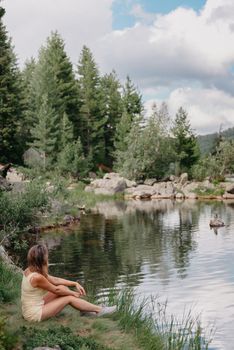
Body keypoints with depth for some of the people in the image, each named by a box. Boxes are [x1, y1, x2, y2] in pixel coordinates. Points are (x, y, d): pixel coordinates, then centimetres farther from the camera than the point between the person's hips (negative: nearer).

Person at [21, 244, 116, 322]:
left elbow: (55, 280, 8)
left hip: (29, 310, 8)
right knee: (69, 298, -2)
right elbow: (56, 290, -12)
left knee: (62, 288, 7)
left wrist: (75, 283, 6)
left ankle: (86, 310, 19)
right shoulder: (37, 277, -26)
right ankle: (99, 310, 12)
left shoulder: (30, 270, 1)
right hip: (34, 315, -8)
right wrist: (74, 293, 4)